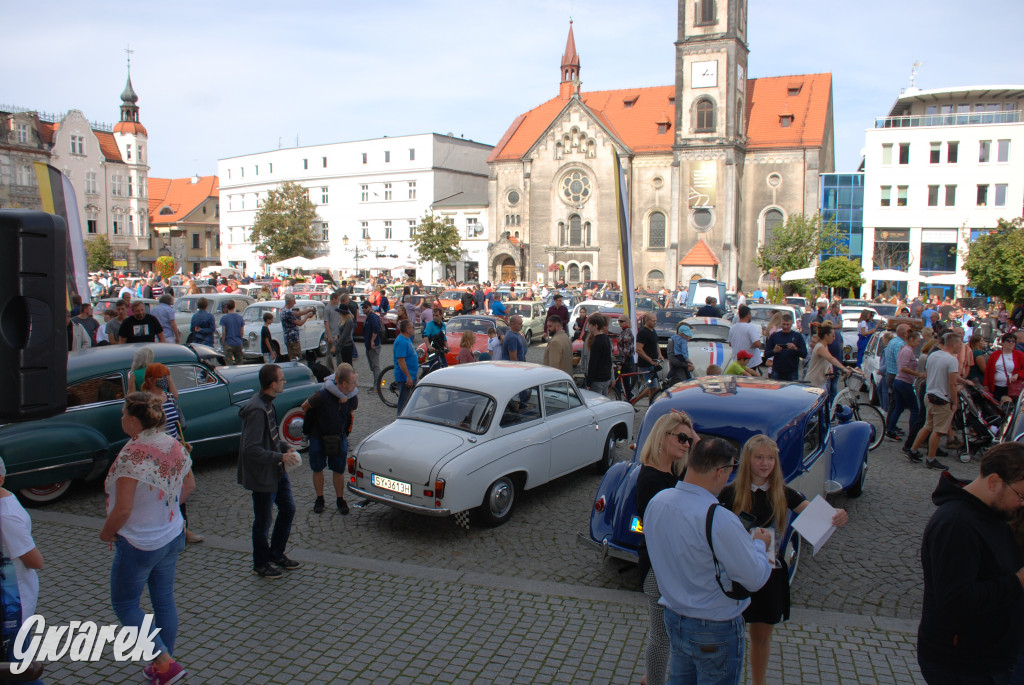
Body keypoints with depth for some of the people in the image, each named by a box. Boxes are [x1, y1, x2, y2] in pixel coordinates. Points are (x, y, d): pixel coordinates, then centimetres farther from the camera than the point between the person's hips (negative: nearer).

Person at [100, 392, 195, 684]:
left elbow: (123, 510, -25)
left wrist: (106, 532, -7)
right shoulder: (175, 446, -3)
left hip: (139, 545, -7)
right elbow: (189, 486, 11)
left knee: (124, 604, 13)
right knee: (164, 601, 19)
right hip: (172, 537, 7)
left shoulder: (132, 455, -26)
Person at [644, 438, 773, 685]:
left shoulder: (656, 501, -7)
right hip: (714, 628, -6)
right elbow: (755, 579, -21)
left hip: (672, 617, 6)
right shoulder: (719, 520, -30)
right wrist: (760, 544, -1)